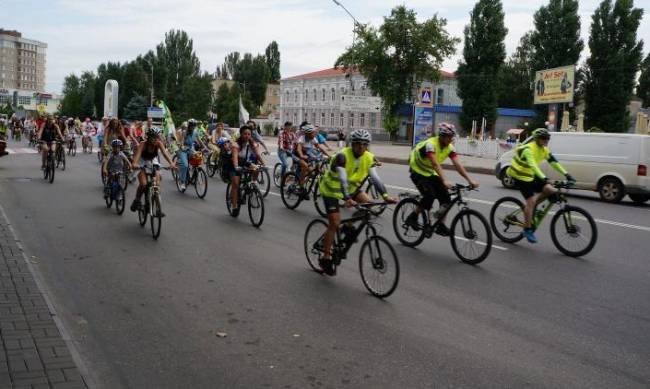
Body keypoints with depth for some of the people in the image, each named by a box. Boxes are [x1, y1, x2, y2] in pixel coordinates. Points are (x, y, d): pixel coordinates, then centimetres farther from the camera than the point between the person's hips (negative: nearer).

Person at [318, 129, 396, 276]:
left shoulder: (369, 158, -12)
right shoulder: (342, 156, -29)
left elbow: (375, 178, -20)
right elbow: (342, 179, -40)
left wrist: (385, 195, -33)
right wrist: (347, 199, -52)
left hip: (352, 187, 6)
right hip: (331, 190, -6)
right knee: (335, 224, -11)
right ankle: (325, 258, 2)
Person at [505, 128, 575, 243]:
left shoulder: (544, 149, 3)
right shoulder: (529, 149, -23)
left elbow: (554, 162, 0)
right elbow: (533, 165, -36)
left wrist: (566, 174, -11)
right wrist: (544, 178, -48)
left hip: (530, 176, 8)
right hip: (520, 176, -8)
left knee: (550, 190, -9)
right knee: (531, 200, -16)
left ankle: (529, 208, 8)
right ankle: (528, 230, -7)